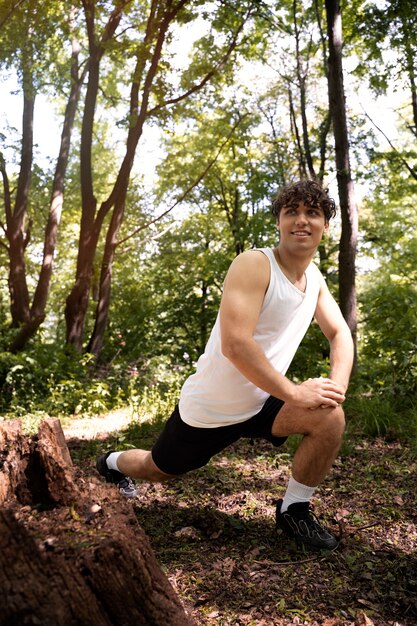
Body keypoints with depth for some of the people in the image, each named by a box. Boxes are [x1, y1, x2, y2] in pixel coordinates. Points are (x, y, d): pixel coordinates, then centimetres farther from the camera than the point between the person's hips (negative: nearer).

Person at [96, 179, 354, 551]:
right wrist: (294, 393, -30)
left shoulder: (315, 276, 1)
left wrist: (337, 385, -12)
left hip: (261, 404, 6)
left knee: (330, 418, -18)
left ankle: (294, 510, 4)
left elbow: (340, 334, 7)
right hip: (210, 408, -5)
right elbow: (235, 344, -34)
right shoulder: (254, 265, -24)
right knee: (158, 472, 16)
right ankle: (114, 463, 52)